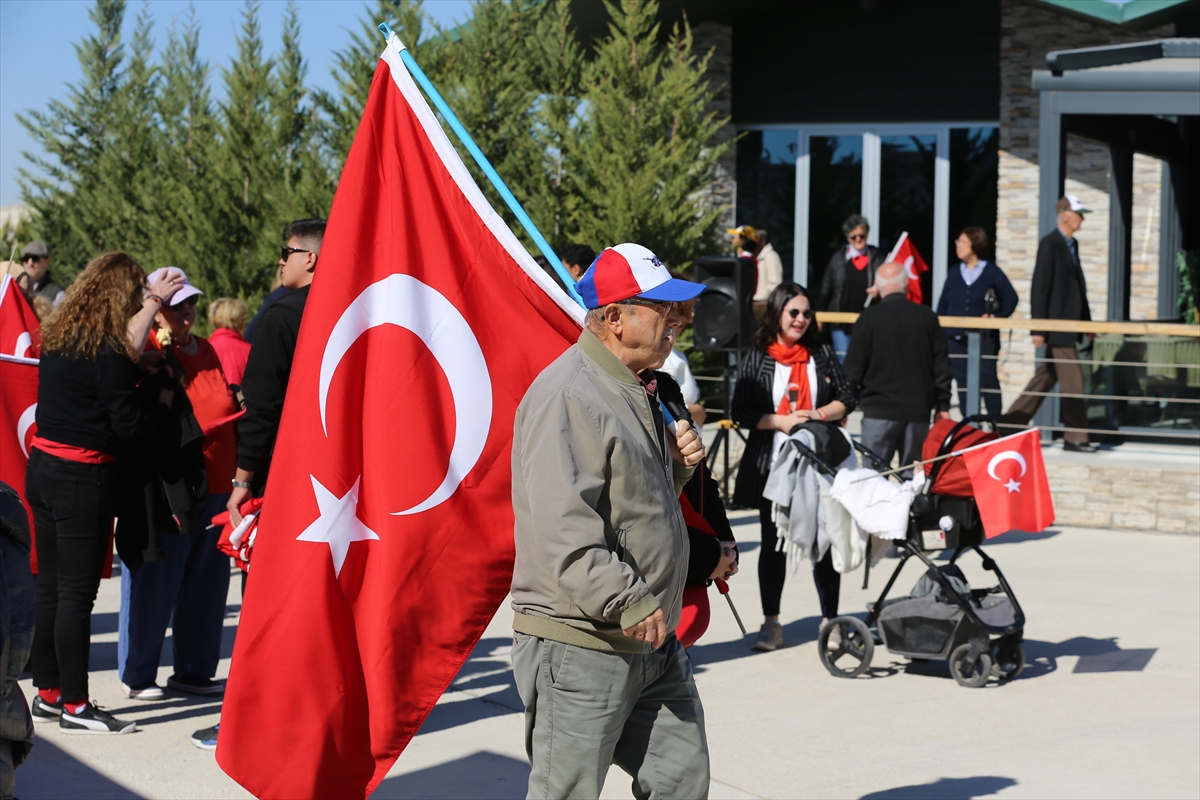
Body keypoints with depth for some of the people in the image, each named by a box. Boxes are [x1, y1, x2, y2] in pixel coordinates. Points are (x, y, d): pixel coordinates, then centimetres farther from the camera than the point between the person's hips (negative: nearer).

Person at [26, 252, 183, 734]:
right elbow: (129, 427, -16)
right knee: (77, 594, -2)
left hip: (42, 469, 8)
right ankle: (75, 707, 3)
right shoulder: (107, 353, -17)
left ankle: (47, 693, 22)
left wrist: (154, 303, 34)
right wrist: (165, 401, 2)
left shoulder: (57, 338, 8)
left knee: (49, 587, 14)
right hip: (83, 478, -8)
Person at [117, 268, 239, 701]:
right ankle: (136, 675, 11)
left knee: (206, 583, 10)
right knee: (153, 583, 0)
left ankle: (193, 670, 22)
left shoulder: (207, 351, 15)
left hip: (214, 485, 7)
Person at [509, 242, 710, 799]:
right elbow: (563, 528, -26)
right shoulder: (567, 397, -18)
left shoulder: (635, 390, 15)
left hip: (653, 642, 10)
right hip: (579, 646, -10)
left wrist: (676, 465, 6)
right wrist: (631, 605, -25)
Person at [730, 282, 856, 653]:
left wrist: (819, 414, -10)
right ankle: (771, 624, 12)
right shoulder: (757, 358, 1)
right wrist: (781, 421, -15)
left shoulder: (822, 354, 7)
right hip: (772, 465, -1)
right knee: (773, 542, 6)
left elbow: (847, 398, 8)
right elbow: (740, 411, -4)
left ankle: (830, 620, 14)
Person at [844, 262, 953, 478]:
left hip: (878, 411, -3)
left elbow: (854, 367, -4)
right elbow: (942, 365, 6)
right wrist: (942, 406, 14)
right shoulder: (927, 317, 3)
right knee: (914, 474, 8)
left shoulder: (868, 318, -5)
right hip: (918, 411, 3)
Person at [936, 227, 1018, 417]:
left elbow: (1011, 298, 4)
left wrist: (998, 316, -8)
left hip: (984, 337, -4)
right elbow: (942, 304, 12)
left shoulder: (991, 272, 0)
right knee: (963, 381, 3)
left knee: (987, 378, -8)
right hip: (956, 337, 4)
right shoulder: (954, 274, 11)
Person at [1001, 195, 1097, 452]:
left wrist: (1087, 320, 20)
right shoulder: (1050, 244, -13)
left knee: (1047, 376, 14)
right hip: (1056, 324, -9)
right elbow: (1039, 287, -15)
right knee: (1072, 380, -7)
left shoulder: (1072, 245, 15)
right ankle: (1075, 437, -1)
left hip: (1069, 324, 9)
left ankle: (1011, 422, 21)